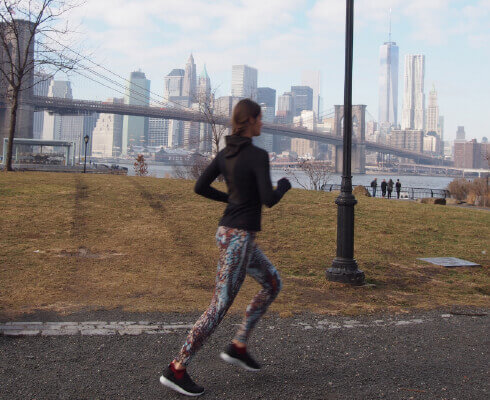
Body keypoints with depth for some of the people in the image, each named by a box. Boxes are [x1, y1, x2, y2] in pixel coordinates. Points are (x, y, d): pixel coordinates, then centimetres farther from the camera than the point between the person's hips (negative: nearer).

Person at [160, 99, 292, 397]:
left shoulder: (226, 153, 8)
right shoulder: (258, 155, -16)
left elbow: (200, 187, 9)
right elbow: (269, 199, -20)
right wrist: (284, 185, 0)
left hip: (229, 231, 9)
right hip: (239, 237, -9)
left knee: (273, 283, 21)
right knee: (221, 305, -4)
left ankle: (238, 347, 22)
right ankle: (177, 369, 2)